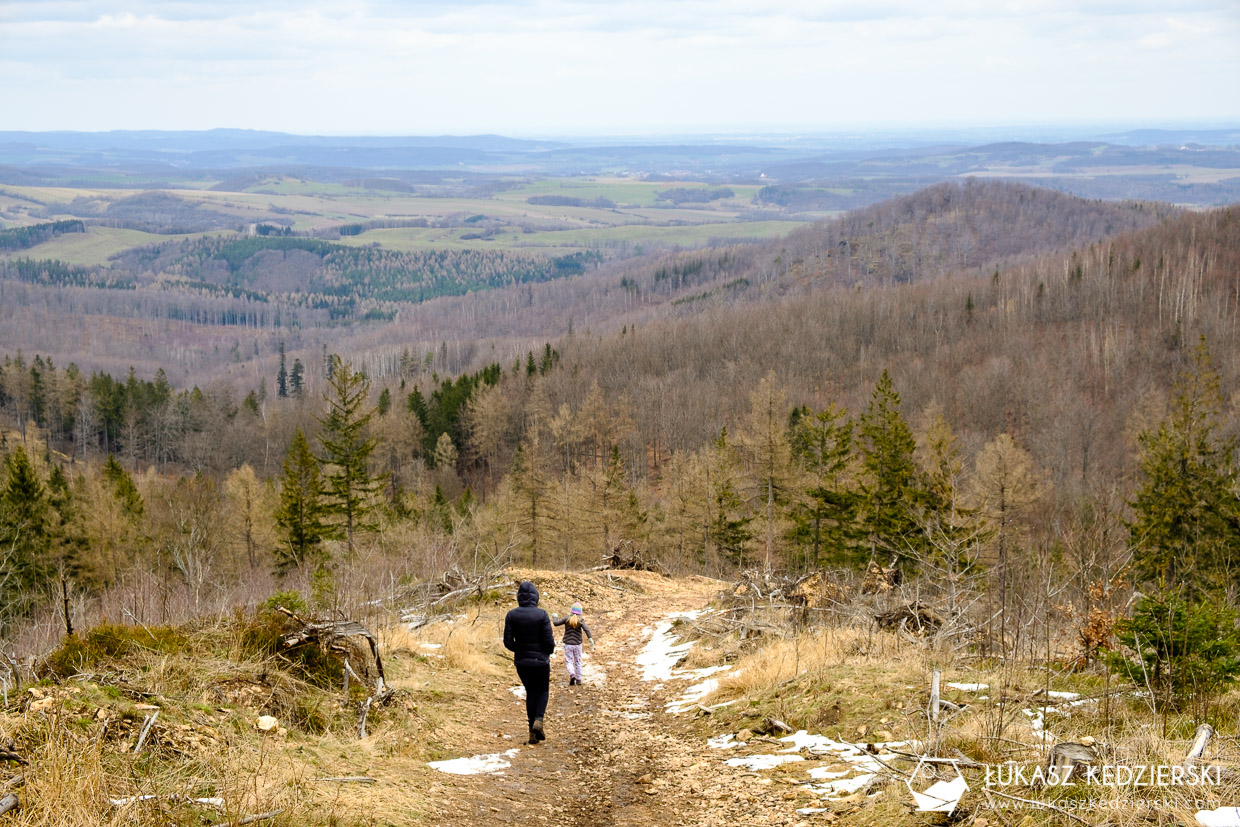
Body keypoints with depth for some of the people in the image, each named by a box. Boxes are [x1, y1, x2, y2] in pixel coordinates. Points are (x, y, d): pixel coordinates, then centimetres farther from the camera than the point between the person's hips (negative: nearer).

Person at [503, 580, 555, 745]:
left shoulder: (512, 615, -7)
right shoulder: (542, 615, -14)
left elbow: (508, 641, -5)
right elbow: (549, 641, -12)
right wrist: (549, 651, 10)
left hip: (521, 662, 2)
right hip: (540, 660, -2)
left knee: (530, 692, 17)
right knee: (543, 690, 18)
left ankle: (533, 732, 13)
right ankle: (538, 720, -6)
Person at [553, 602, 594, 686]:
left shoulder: (567, 619, -6)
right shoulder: (580, 620, -8)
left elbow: (556, 623, 1)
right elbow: (586, 629, -23)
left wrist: (555, 617, 20)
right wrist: (590, 638, -27)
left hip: (568, 644, -1)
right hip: (577, 644, 1)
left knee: (569, 661, 4)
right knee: (578, 662, 12)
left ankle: (572, 675, -22)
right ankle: (578, 680, 15)